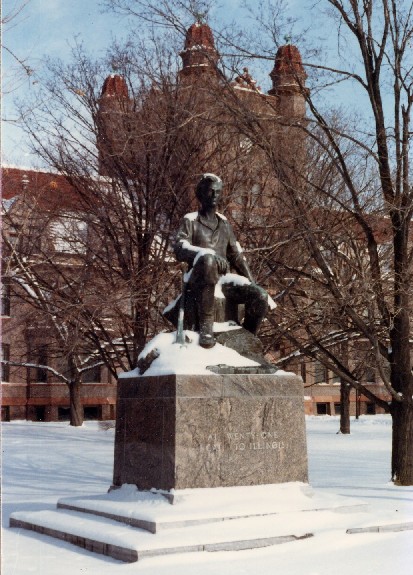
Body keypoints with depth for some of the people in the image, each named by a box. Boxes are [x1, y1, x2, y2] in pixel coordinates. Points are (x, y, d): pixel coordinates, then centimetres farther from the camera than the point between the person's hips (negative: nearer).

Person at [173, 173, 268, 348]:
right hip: (199, 279, -4)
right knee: (206, 259, -40)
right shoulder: (190, 220, 6)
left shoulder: (224, 223, 21)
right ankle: (206, 324, -39)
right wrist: (209, 253, -28)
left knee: (260, 296, -22)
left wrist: (251, 281, 10)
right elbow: (179, 249, -11)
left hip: (223, 278, 5)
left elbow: (236, 255, 23)